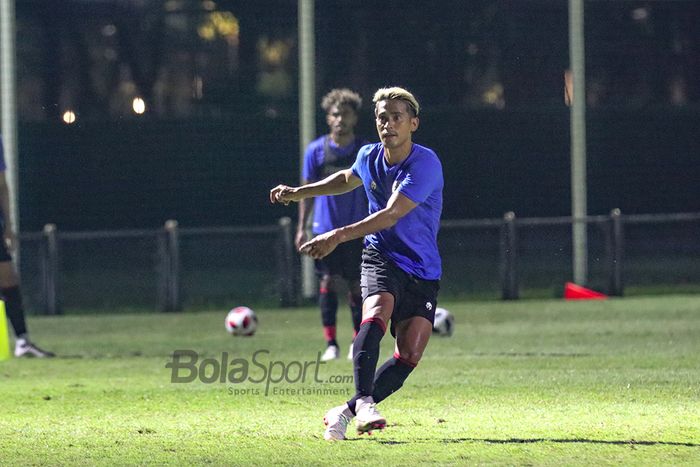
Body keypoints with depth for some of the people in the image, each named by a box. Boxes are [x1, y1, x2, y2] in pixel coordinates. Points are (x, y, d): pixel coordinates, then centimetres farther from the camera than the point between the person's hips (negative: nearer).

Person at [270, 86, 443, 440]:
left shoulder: (425, 164, -17)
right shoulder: (369, 157, 2)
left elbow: (391, 215, -28)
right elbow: (348, 179, 29)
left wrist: (338, 236, -36)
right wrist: (299, 193, 24)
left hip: (422, 272, -2)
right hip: (381, 257, 2)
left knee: (409, 355, -11)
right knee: (375, 317, -29)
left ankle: (345, 412, 0)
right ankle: (364, 401, -39)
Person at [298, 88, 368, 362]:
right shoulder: (316, 150, 0)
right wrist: (302, 227, 0)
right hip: (326, 228, 0)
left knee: (357, 286, 3)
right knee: (328, 283, -8)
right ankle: (331, 344, -3)